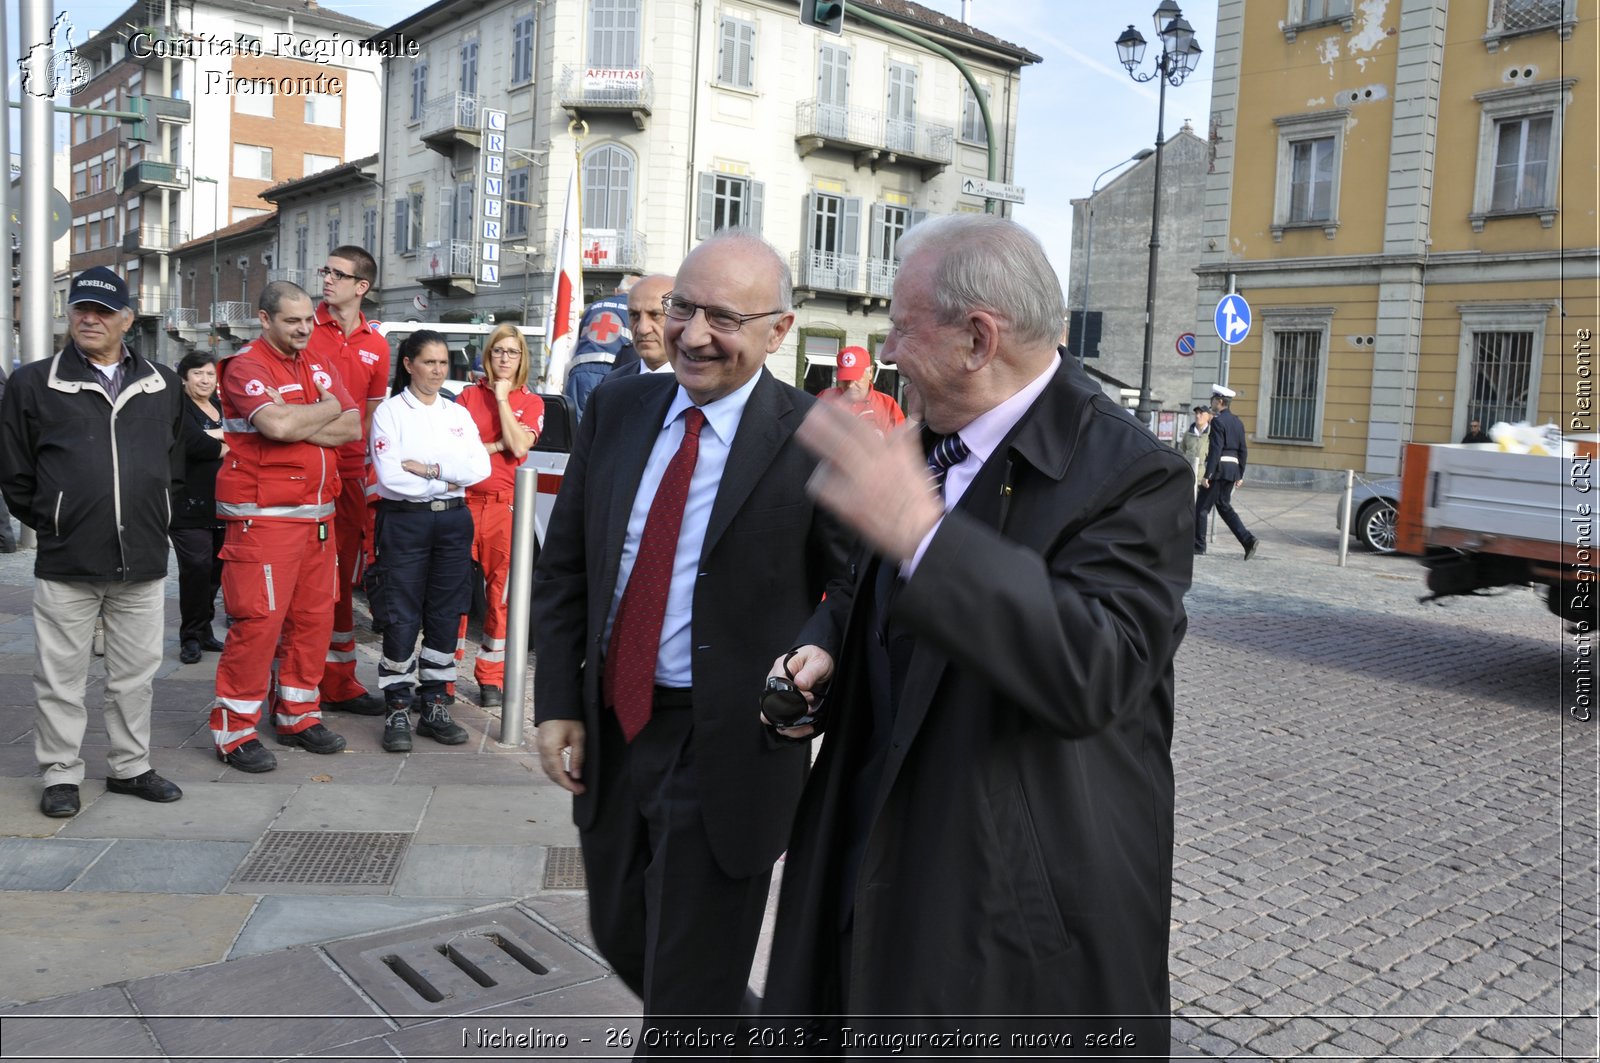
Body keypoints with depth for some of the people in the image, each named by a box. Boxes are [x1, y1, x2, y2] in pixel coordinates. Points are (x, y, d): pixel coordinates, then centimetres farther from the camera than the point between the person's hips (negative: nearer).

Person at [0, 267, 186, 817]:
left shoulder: (161, 385, 9)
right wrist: (48, 522, 6)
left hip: (143, 562, 2)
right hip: (65, 564, -2)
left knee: (136, 672, 11)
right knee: (61, 676, 6)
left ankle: (130, 766, 25)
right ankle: (60, 775, 19)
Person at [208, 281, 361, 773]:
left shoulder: (320, 367, 14)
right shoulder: (246, 366, -6)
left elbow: (351, 428, 2)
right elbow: (277, 425, -23)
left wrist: (296, 424, -12)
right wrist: (325, 409, -5)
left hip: (318, 513, 7)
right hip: (264, 515, -7)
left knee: (314, 616, 10)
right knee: (258, 620, -7)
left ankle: (298, 714, 24)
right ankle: (234, 731, 4)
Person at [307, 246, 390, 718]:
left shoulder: (376, 344, 10)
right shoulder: (304, 328, -2)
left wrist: (362, 459, 11)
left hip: (349, 470, 4)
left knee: (342, 578, 12)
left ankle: (337, 682, 23)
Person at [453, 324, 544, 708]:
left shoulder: (531, 402, 8)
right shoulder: (468, 395, 9)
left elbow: (519, 447, -9)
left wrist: (502, 397, -6)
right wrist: (497, 445, -7)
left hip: (505, 506, 0)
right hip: (465, 501, 0)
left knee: (501, 593, 3)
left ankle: (490, 678, 13)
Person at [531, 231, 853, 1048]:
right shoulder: (617, 408, 2)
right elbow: (561, 568, 6)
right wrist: (558, 702, 2)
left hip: (725, 750, -6)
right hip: (610, 730, 6)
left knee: (686, 993, 9)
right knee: (622, 939, 25)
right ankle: (742, 1032, 51)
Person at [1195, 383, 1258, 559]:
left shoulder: (1218, 421, -13)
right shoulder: (1238, 422, 13)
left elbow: (1216, 450, -19)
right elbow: (1243, 451, 14)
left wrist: (1207, 475, -18)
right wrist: (1240, 475, 18)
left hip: (1219, 469, -8)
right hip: (1233, 469, 8)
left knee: (1202, 507, 3)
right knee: (1224, 506, 15)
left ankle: (1198, 545, 9)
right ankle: (1248, 540, 2)